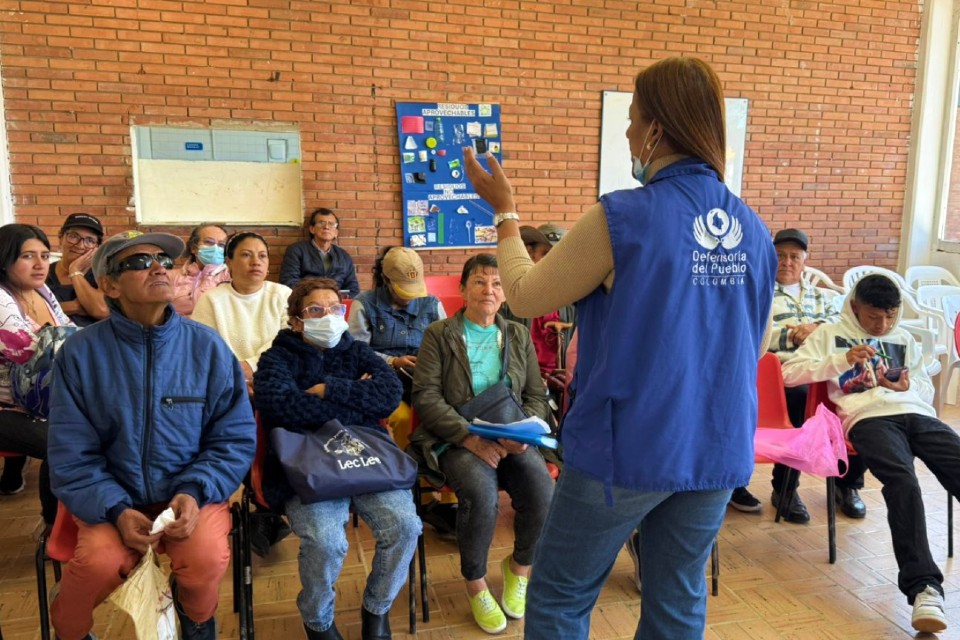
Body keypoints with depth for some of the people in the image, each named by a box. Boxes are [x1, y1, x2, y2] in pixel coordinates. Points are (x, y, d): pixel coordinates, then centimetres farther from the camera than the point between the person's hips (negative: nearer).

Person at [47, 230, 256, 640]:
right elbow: (72, 456, -4)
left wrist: (194, 492, -19)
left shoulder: (208, 346, -6)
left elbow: (236, 439, -4)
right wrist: (116, 510, -19)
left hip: (192, 492, 0)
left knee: (206, 559, -26)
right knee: (99, 563, -27)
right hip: (113, 497, 0)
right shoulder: (79, 353, -7)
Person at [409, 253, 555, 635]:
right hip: (455, 440, -3)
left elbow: (536, 397, 10)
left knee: (543, 492, -24)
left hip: (511, 440, 3)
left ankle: (519, 566, 10)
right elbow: (426, 396, -7)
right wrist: (471, 438, -19)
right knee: (481, 494, -32)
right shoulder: (438, 334, 3)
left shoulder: (519, 336, 13)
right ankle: (475, 583, -1)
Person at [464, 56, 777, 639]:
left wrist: (505, 211, 7)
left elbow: (525, 297, -6)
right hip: (717, 451, 6)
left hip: (628, 450, -5)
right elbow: (755, 347, 12)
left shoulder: (622, 219, -18)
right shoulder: (755, 231, 1)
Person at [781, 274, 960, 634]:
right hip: (869, 417, -5)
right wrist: (842, 360, -6)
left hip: (916, 413, 5)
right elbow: (790, 373, 5)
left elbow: (927, 388, 29)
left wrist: (909, 386, 4)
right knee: (902, 480, -33)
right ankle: (923, 587, -38)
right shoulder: (830, 334, 17)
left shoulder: (904, 339, 31)